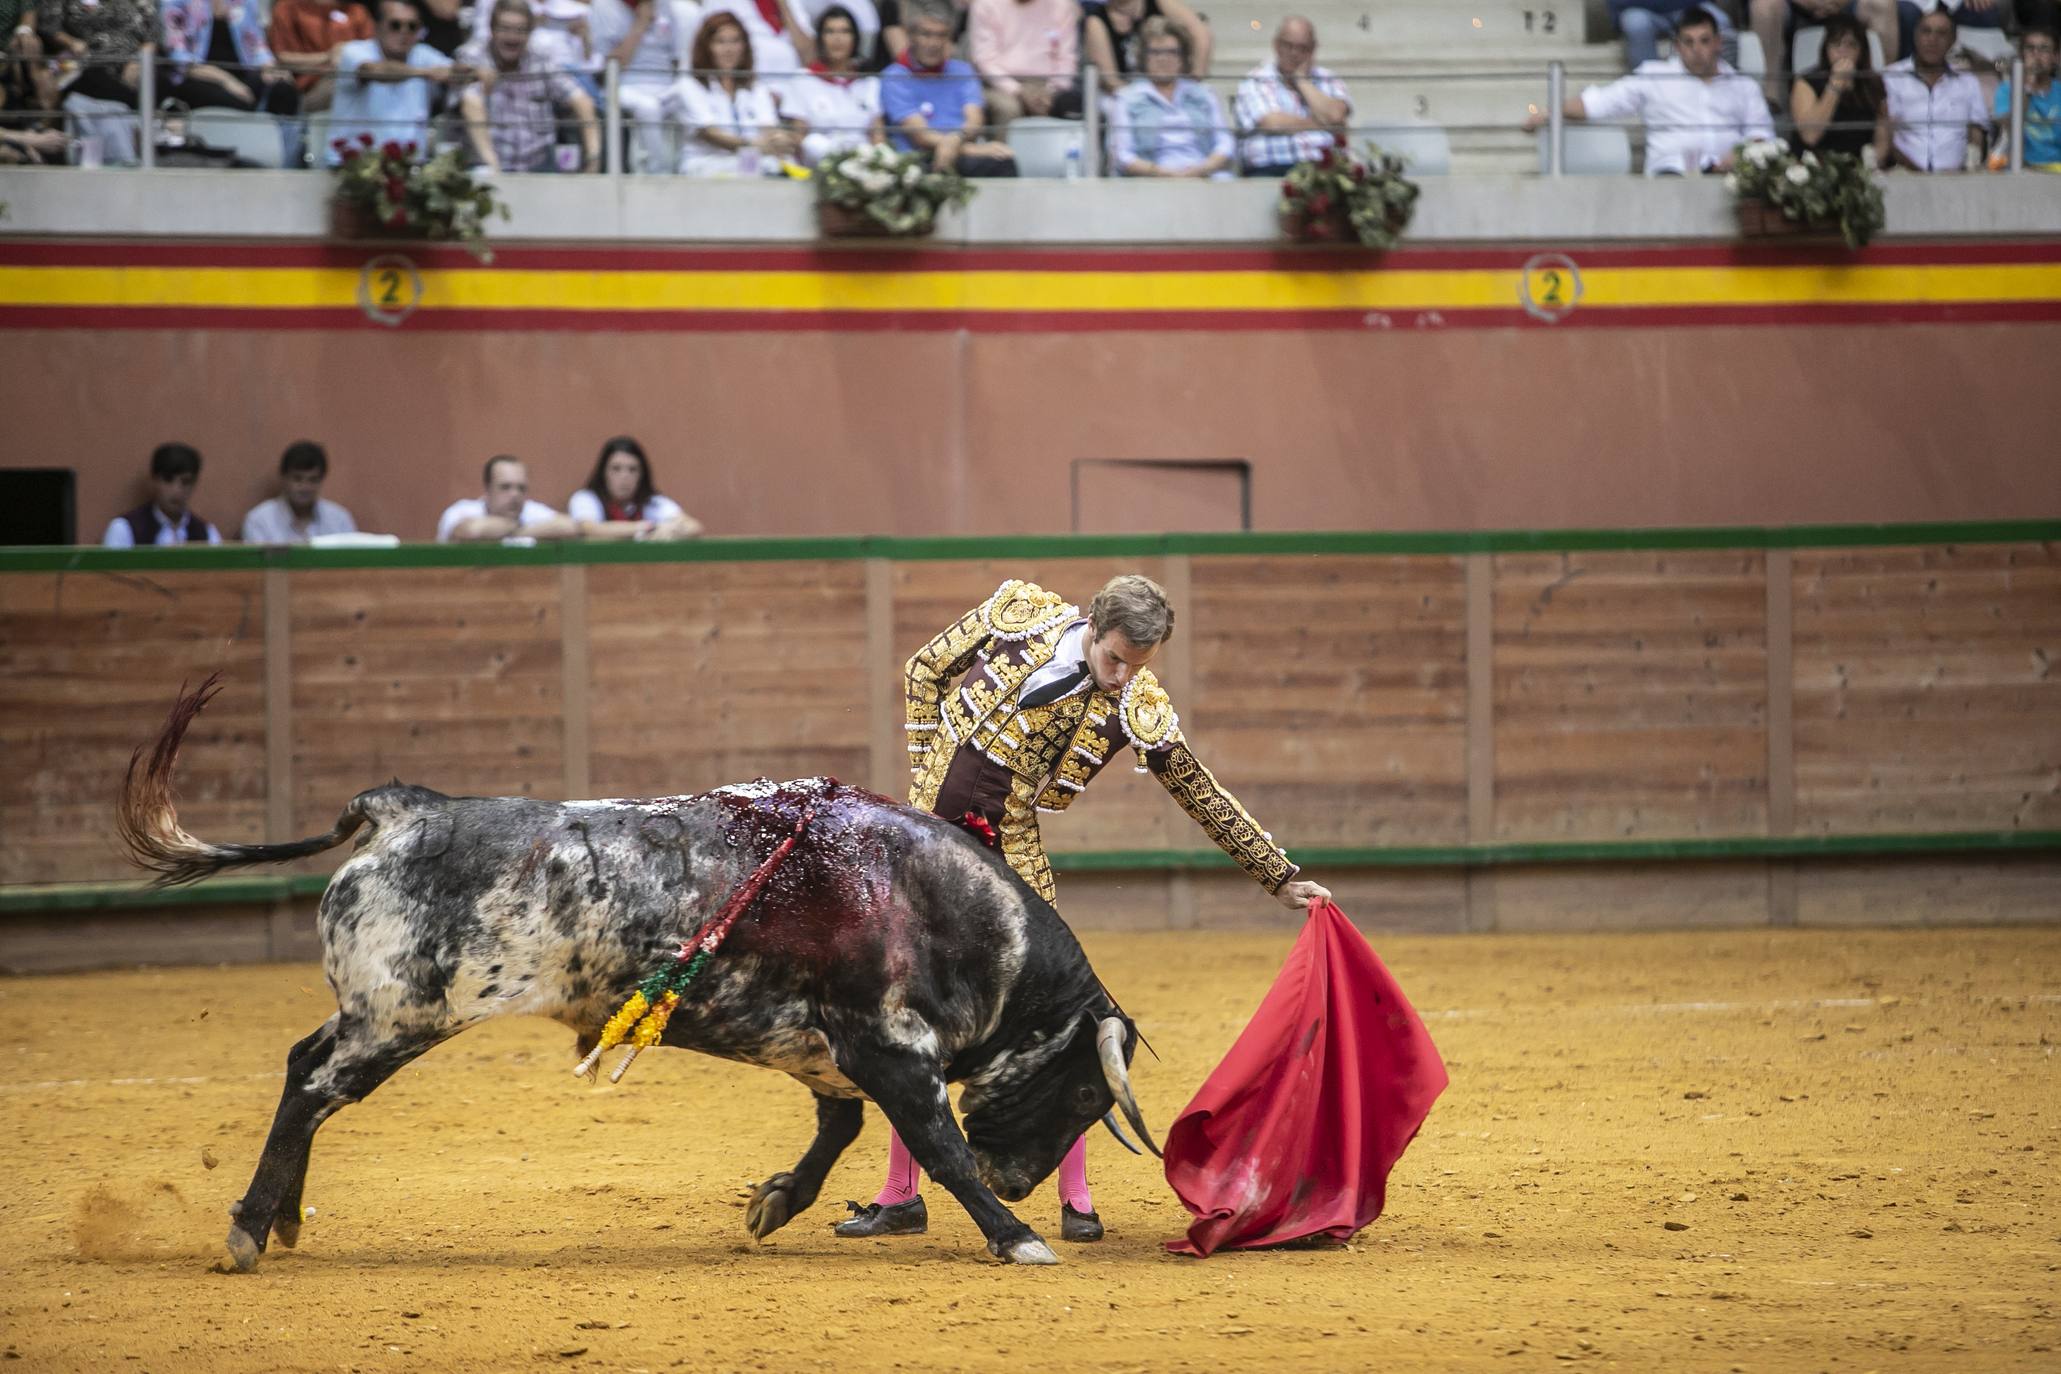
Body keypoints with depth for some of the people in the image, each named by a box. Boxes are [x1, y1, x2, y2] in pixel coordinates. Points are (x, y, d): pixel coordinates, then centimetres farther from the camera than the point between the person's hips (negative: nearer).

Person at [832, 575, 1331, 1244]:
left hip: (1006, 850, -1)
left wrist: (1282, 878, 2)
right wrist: (928, 768, 2)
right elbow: (924, 670, 8)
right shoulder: (1018, 617, -6)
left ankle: (1075, 1198, 2)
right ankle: (899, 1197, 15)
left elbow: (1205, 800, 1)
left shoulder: (1139, 709, -8)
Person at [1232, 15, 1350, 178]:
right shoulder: (1254, 82, 11)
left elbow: (1335, 116, -2)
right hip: (1273, 169, -3)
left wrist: (1301, 81, 6)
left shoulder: (1329, 81, 19)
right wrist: (1322, 124, 3)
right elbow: (1273, 123, -6)